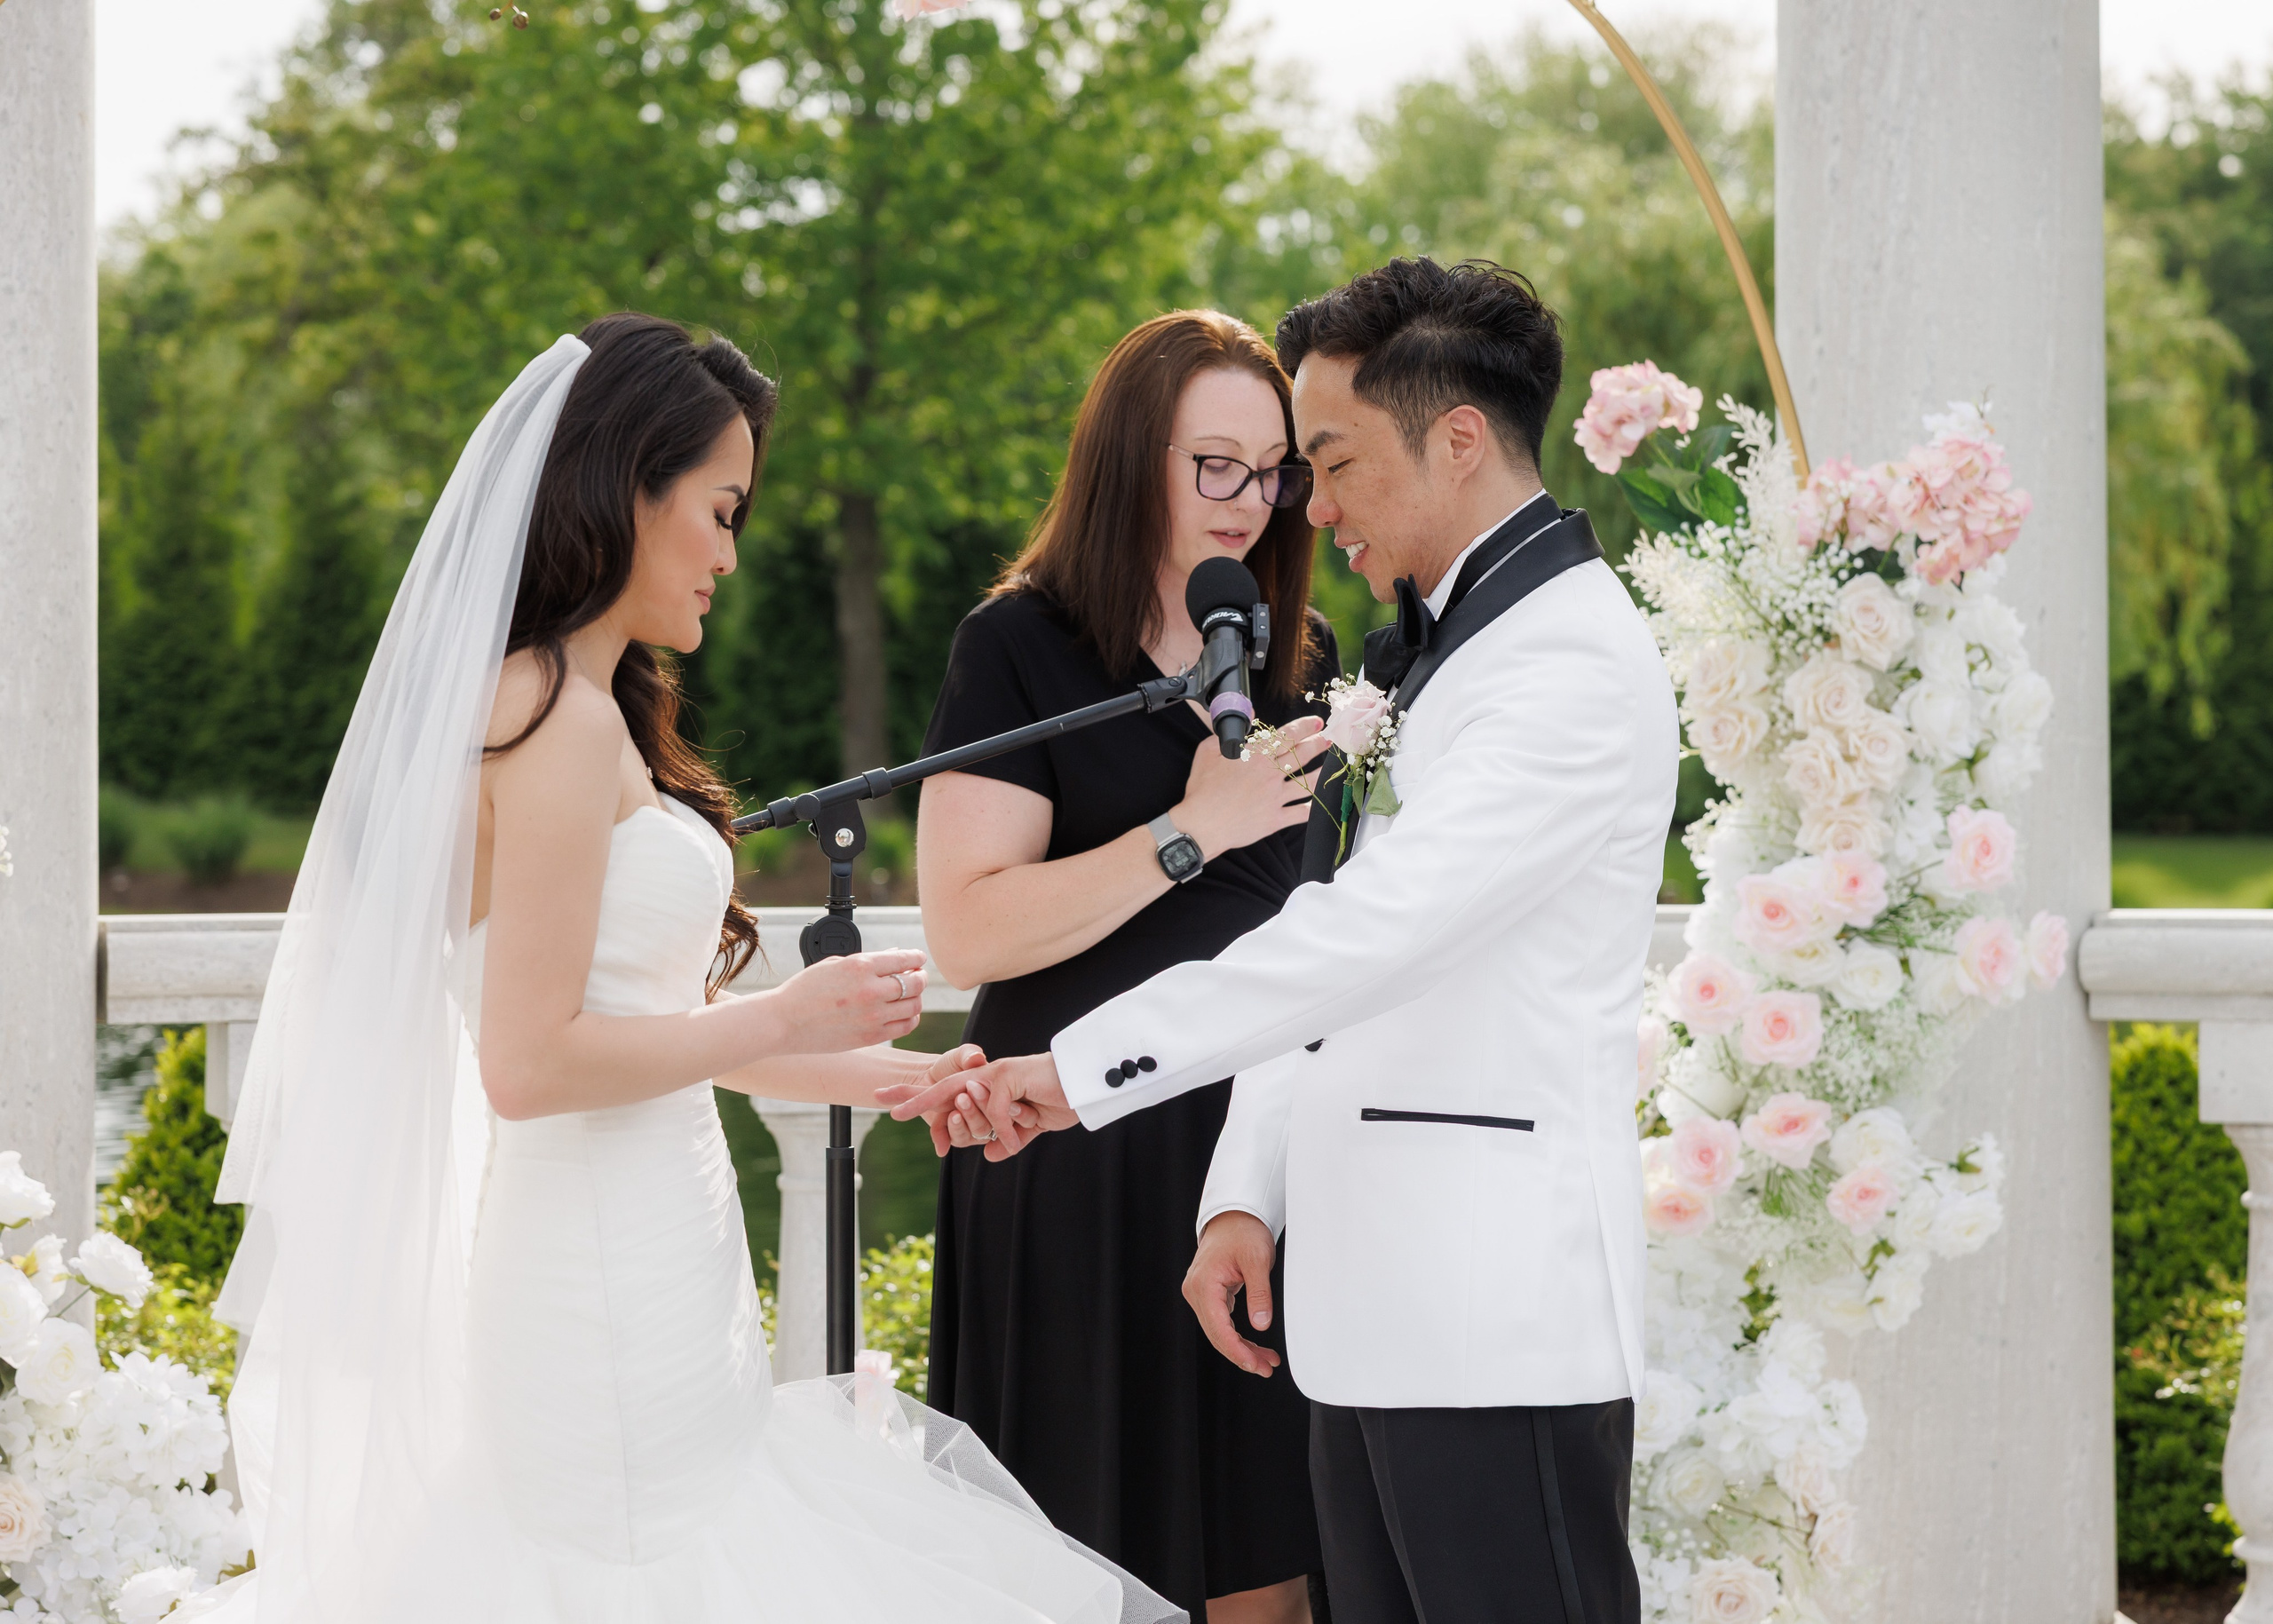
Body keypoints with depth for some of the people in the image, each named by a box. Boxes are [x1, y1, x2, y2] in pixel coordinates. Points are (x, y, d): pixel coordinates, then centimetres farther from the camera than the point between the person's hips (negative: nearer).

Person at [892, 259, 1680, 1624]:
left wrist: (1083, 1071, -21)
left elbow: (1377, 928, -21)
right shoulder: (1425, 646, 21)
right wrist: (1245, 1194, 10)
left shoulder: (1574, 656, -12)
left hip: (1500, 1308, -9)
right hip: (1380, 1306, 9)